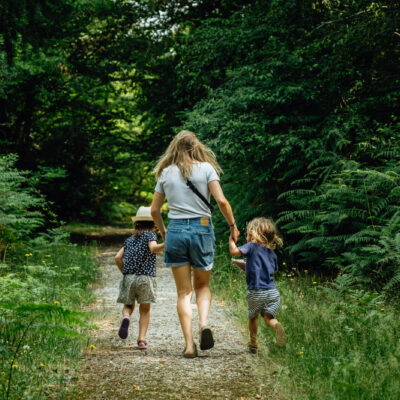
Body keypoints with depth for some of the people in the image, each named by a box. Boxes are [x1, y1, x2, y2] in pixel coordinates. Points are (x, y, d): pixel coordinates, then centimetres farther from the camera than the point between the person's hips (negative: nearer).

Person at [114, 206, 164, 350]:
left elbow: (118, 258, 11)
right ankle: (141, 339, -2)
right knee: (145, 309, 10)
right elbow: (153, 248, -17)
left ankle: (126, 317, -16)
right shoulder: (150, 235, 4)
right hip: (146, 277, -3)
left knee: (128, 306, 19)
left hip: (128, 278, 3)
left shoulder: (129, 240, 18)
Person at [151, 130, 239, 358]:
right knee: (203, 285, 17)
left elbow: (155, 210, 11)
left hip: (175, 230, 1)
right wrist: (233, 225, 4)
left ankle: (189, 344, -5)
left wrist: (163, 231, 27)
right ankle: (204, 323, -11)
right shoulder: (206, 168, 1)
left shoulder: (166, 173, 8)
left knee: (184, 292, 5)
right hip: (202, 229, -1)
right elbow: (221, 200, -9)